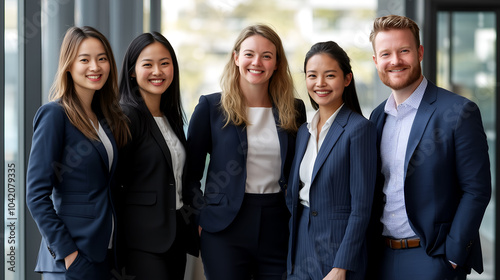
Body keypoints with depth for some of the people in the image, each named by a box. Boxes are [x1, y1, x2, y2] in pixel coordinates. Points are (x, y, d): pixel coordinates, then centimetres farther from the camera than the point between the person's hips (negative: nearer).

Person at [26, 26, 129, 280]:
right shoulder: (54, 115, -10)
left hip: (106, 253, 7)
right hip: (73, 258, -7)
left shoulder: (106, 116, 11)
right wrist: (66, 252, -17)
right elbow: (36, 195, -14)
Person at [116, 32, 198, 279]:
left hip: (177, 235, 8)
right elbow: (114, 182, -13)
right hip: (144, 241, -8)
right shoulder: (127, 116, -10)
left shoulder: (172, 116, 16)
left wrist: (192, 220, 15)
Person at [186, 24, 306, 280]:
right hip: (225, 230, -2)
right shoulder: (210, 107, 0)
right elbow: (191, 171, 3)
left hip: (279, 230, 2)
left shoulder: (293, 110, 8)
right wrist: (200, 218, -5)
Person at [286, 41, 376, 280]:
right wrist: (292, 257, 8)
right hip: (301, 250, 6)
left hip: (338, 250, -6)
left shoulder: (359, 128, -11)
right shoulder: (304, 132, 11)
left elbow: (361, 207, -14)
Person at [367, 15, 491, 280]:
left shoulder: (459, 112, -9)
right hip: (382, 258, 6)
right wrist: (369, 252, 6)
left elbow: (476, 190, -11)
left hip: (432, 259, -5)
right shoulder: (378, 116, 10)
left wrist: (452, 256, -14)